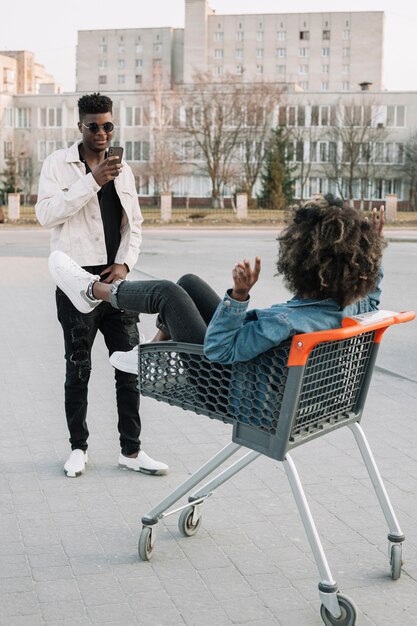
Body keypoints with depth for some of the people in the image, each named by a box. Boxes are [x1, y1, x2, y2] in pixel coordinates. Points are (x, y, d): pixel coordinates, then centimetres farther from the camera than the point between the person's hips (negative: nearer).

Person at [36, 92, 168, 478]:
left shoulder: (122, 169, 12)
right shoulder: (59, 164, -1)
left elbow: (134, 223, 13)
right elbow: (46, 213, -14)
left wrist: (125, 263, -3)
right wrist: (93, 181, -20)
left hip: (115, 278, 4)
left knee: (130, 366, 2)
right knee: (78, 369, 6)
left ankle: (131, 450, 11)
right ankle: (78, 447, 20)